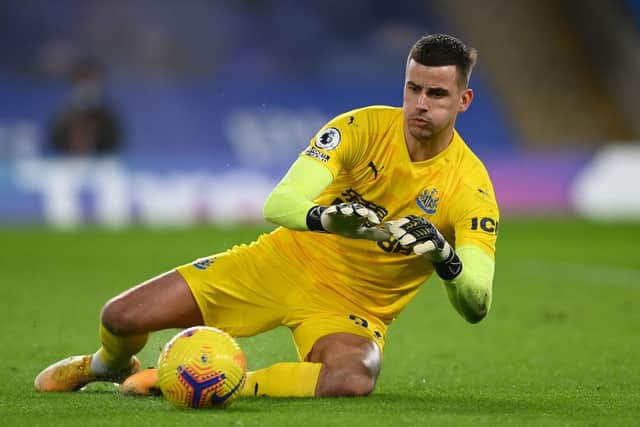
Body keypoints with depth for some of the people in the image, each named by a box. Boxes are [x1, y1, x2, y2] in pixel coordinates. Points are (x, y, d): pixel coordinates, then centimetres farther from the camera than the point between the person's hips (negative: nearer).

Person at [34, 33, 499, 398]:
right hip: (290, 259, 2)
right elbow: (279, 203, -23)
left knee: (354, 381, -40)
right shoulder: (363, 126, -14)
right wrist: (324, 218, -46)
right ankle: (111, 366, 35)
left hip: (353, 306, -1)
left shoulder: (470, 188, -17)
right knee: (121, 318, -7)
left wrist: (445, 258, -45)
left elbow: (476, 307, -23)